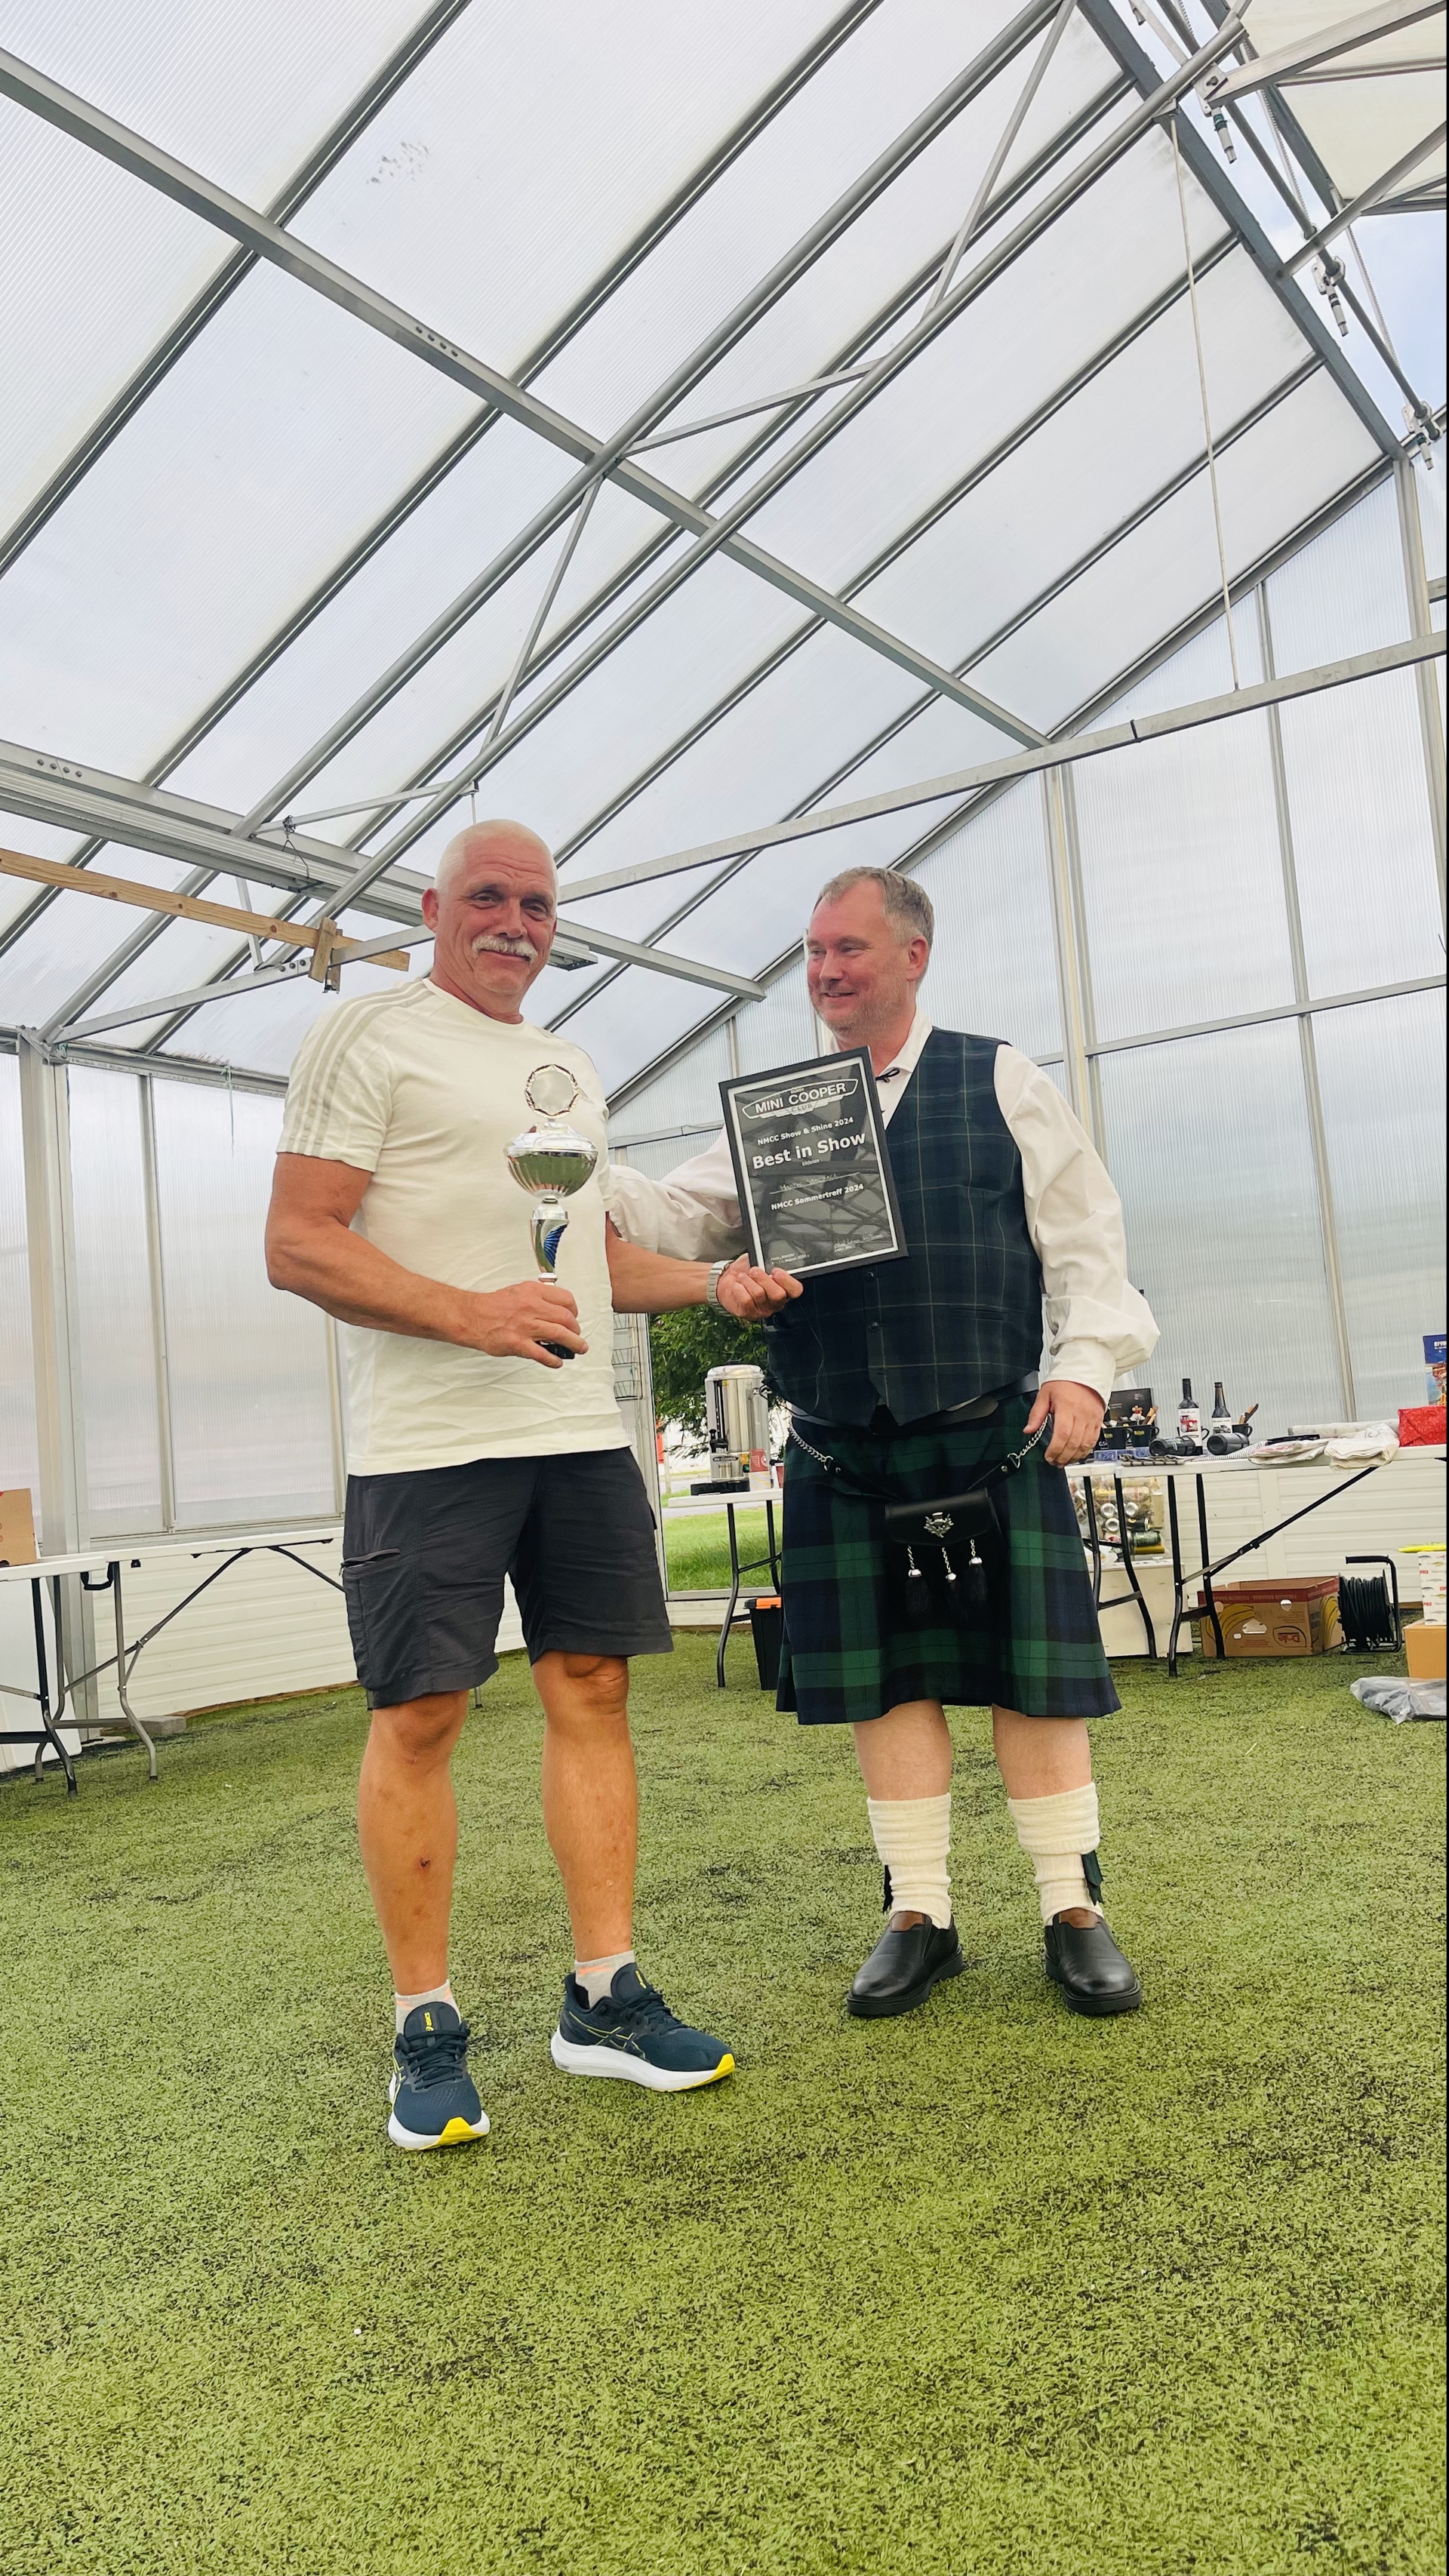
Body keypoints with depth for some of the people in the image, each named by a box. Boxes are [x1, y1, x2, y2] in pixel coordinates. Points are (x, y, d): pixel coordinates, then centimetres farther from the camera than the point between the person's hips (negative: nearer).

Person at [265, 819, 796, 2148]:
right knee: (420, 1716, -1)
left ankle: (604, 1996, 17)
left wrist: (714, 1280, 13)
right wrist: (473, 1314, -22)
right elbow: (298, 1244, -10)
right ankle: (426, 2026, 13)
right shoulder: (369, 1035, -1)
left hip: (580, 1433, 7)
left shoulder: (572, 1068, 22)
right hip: (429, 1441, -6)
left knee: (593, 1690, 7)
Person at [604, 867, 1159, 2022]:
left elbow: (1084, 1239, 5)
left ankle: (1074, 1908, 17)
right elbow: (680, 1220, 7)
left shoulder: (1004, 1084, 7)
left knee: (1033, 1677, 2)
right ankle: (921, 1915, 20)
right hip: (843, 1457, 2)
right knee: (887, 1682, 7)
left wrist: (1084, 1366, -7)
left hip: (995, 1442, -2)